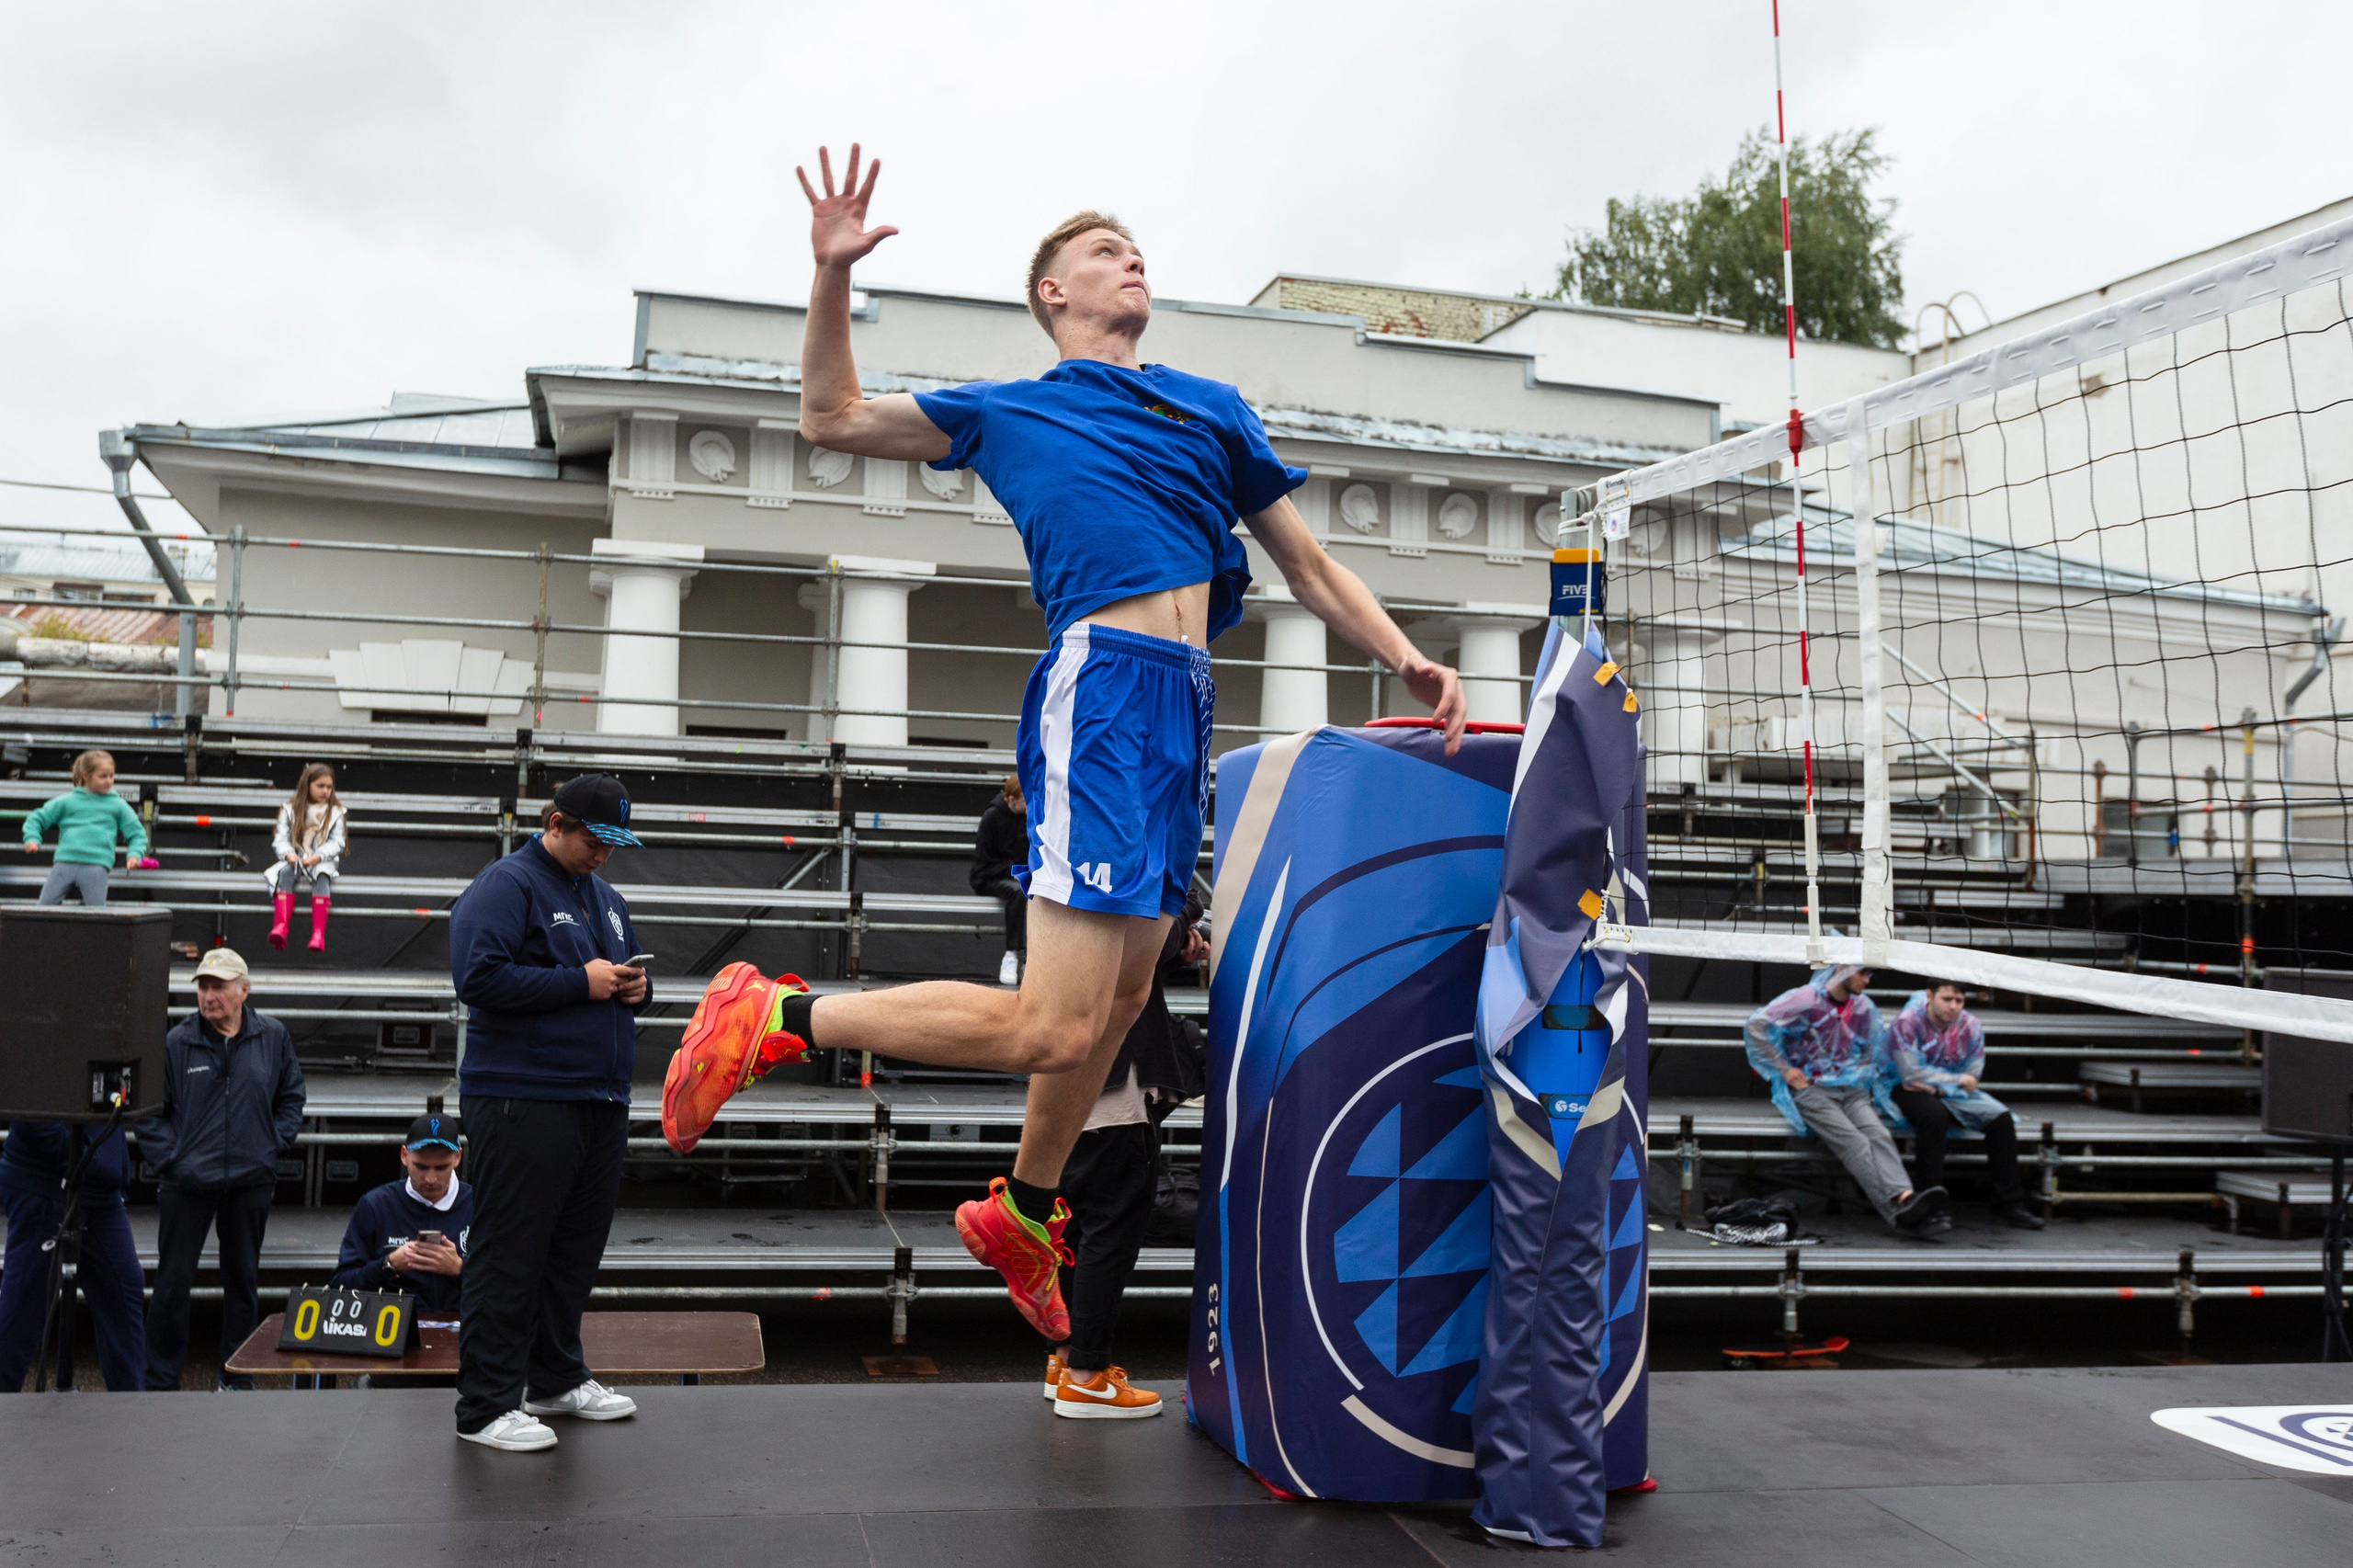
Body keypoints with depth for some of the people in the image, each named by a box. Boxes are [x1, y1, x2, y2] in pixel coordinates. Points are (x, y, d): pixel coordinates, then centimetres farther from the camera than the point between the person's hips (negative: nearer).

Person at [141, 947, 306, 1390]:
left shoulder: (273, 1037, 1)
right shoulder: (176, 1042, -5)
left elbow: (291, 1096, 11)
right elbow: (149, 1110, 1)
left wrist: (275, 1144, 2)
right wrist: (168, 1155, -8)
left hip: (251, 1181, 2)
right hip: (186, 1182, -2)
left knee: (242, 1279, 12)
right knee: (173, 1282, 3)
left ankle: (237, 1377, 25)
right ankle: (161, 1382, 17)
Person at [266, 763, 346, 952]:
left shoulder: (335, 812, 6)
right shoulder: (290, 809, 7)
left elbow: (337, 842, -2)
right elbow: (280, 839, 1)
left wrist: (318, 857, -20)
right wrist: (288, 854, -21)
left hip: (322, 860, -1)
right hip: (294, 858, 1)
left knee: (322, 875, -35)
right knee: (285, 873, -33)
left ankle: (318, 934, -48)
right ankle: (280, 927, -48)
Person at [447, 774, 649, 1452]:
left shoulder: (604, 896, 20)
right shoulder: (506, 886, -7)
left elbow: (626, 973, 30)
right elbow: (480, 976, -19)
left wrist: (636, 985, 6)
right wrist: (581, 982, -19)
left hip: (601, 1103, 9)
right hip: (525, 1105, -9)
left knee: (576, 1248, 15)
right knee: (508, 1254, -4)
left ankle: (557, 1378, 28)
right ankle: (487, 1405, 4)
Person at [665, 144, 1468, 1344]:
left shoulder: (1212, 408, 25)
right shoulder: (1006, 412, 15)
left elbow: (1310, 569, 26)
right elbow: (832, 416, 17)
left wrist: (1406, 661, 14)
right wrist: (833, 274, 6)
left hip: (1184, 706, 6)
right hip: (1103, 685, -6)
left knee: (1122, 998, 15)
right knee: (1054, 1023, -17)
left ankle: (1023, 1213, 34)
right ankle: (779, 1015, -3)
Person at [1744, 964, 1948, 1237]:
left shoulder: (1864, 1008, 16)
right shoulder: (1806, 999, -3)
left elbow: (1870, 1052, 32)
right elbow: (1757, 1024, -9)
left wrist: (1859, 1077, 13)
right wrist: (1784, 1068, -8)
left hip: (1852, 1090, 5)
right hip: (1809, 1089, -5)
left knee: (1878, 1135, -27)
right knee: (1854, 1142, -29)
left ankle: (1905, 1199, -51)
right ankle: (1900, 1211, -46)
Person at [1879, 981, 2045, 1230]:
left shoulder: (1970, 1027, -3)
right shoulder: (1907, 1022, -18)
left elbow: (1971, 1078, -3)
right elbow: (1912, 1075, -22)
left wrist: (1935, 1086, -18)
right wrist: (1957, 1081, -14)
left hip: (1950, 1091, 6)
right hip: (1904, 1089, -5)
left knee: (2001, 1117, -14)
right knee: (1935, 1114, -37)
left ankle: (2008, 1204, -7)